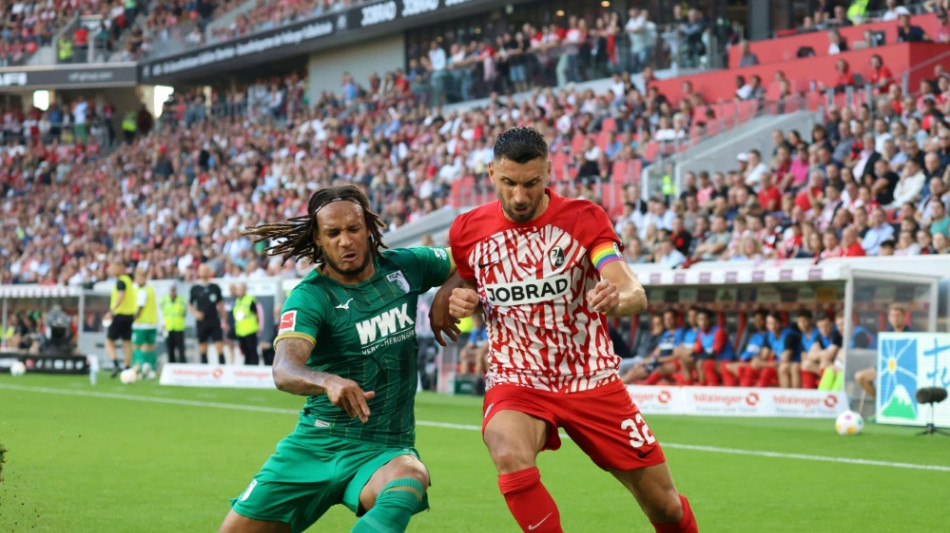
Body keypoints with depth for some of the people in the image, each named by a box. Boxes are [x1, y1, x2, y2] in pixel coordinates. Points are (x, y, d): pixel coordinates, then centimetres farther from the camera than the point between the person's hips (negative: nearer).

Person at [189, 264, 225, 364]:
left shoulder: (215, 287, 6)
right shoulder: (195, 288, 5)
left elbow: (221, 304, 11)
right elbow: (190, 304, 12)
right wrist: (196, 313, -7)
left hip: (215, 321, 0)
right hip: (201, 321, 0)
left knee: (219, 347, -8)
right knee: (203, 347, 4)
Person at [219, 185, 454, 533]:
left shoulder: (402, 268, 0)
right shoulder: (310, 296, -12)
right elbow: (284, 370, -30)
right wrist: (328, 382, -51)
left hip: (384, 449, 0)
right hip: (315, 443, 0)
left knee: (411, 477, -36)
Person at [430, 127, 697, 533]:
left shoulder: (584, 219, -8)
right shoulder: (467, 232, -2)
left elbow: (636, 295, -19)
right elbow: (458, 290, 18)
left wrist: (618, 298, -44)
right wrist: (452, 303, -7)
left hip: (592, 381, 0)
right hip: (516, 382, 0)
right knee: (511, 457, -36)